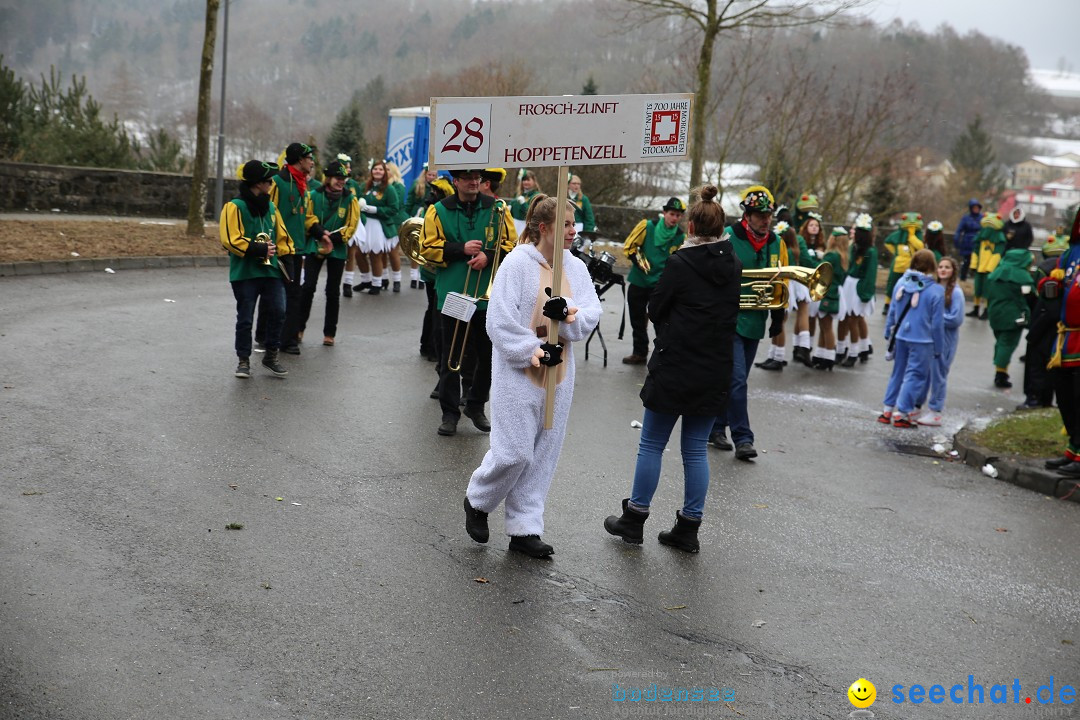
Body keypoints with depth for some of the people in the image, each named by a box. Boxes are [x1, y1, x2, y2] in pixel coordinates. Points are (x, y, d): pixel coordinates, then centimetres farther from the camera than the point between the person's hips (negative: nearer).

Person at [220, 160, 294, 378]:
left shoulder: (270, 207, 13)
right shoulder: (235, 207, -8)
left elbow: (281, 236, 17)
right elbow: (231, 239, -15)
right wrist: (258, 250, -18)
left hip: (271, 270, 5)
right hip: (245, 272, -5)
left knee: (277, 312, 0)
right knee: (245, 318, 3)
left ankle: (271, 356, 16)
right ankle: (243, 360, 16)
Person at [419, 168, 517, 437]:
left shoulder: (497, 209, 4)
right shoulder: (439, 211, 1)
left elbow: (512, 243, 4)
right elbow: (428, 248, -3)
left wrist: (489, 256, -14)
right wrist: (461, 249, -15)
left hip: (488, 295, 2)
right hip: (452, 294, -1)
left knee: (487, 354, 8)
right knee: (450, 356, 4)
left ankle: (476, 405, 27)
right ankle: (450, 412, 14)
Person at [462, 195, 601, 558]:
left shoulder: (576, 267, 5)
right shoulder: (517, 263, -12)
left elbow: (592, 314, -2)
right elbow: (499, 320, -15)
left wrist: (569, 314, -22)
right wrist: (533, 350, -20)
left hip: (558, 374, 6)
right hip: (518, 374, -6)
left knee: (544, 454, 9)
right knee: (515, 452, -6)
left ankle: (524, 529, 19)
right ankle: (477, 501, 23)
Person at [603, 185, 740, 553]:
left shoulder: (680, 263, -14)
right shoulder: (733, 266, 3)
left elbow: (655, 309, -4)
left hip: (674, 370, -5)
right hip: (715, 373, 5)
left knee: (652, 444, 7)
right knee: (696, 450, 10)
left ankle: (634, 519, 15)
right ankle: (689, 527, 15)